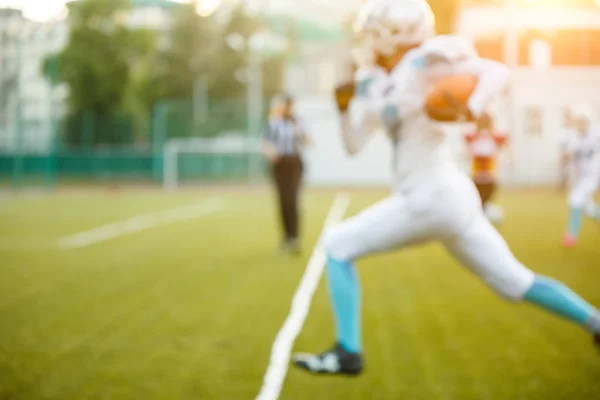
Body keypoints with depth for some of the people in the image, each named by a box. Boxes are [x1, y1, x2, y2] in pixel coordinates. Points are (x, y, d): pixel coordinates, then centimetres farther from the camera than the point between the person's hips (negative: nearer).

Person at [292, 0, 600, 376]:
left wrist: (473, 109, -31)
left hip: (430, 197, -9)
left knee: (338, 246, -1)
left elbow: (497, 70, -14)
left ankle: (347, 353, 1)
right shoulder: (377, 82, 14)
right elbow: (355, 144, 17)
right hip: (451, 195, 9)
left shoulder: (420, 64, -9)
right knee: (513, 281, 17)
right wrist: (347, 104, 3)